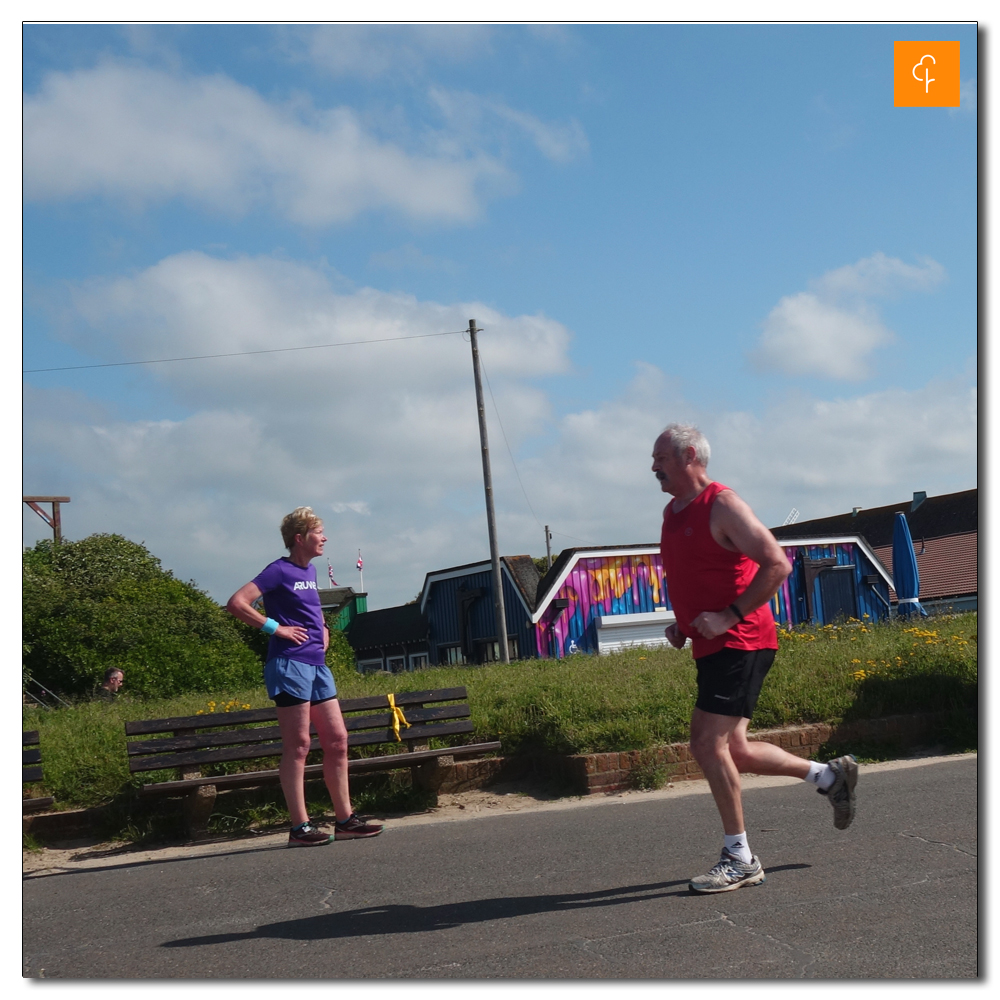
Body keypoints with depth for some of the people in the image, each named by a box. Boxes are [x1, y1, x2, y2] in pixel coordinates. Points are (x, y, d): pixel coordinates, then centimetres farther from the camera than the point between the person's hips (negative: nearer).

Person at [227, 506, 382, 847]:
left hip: (317, 664, 9)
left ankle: (345, 820, 14)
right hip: (290, 663, -8)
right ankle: (300, 828, -2)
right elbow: (236, 603, -17)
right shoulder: (279, 570, -7)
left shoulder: (310, 571, 17)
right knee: (298, 746, -6)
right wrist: (275, 628, -16)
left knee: (337, 740, 7)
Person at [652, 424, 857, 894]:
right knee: (732, 751, 11)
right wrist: (680, 624, 13)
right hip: (712, 646, 9)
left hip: (740, 642, -9)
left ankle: (739, 859, -2)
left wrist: (730, 617, -21)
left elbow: (777, 564, -19)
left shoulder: (722, 505, -12)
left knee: (708, 743, -13)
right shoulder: (671, 512, 15)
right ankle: (830, 775, 29)